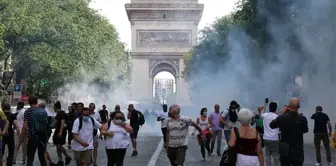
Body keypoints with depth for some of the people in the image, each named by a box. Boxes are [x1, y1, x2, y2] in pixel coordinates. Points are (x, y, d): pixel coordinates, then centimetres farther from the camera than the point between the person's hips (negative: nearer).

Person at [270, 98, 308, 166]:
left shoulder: (282, 117, -12)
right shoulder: (302, 119, -13)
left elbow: (271, 125, 6)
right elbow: (305, 130, 7)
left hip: (285, 150, 1)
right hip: (298, 151, -1)